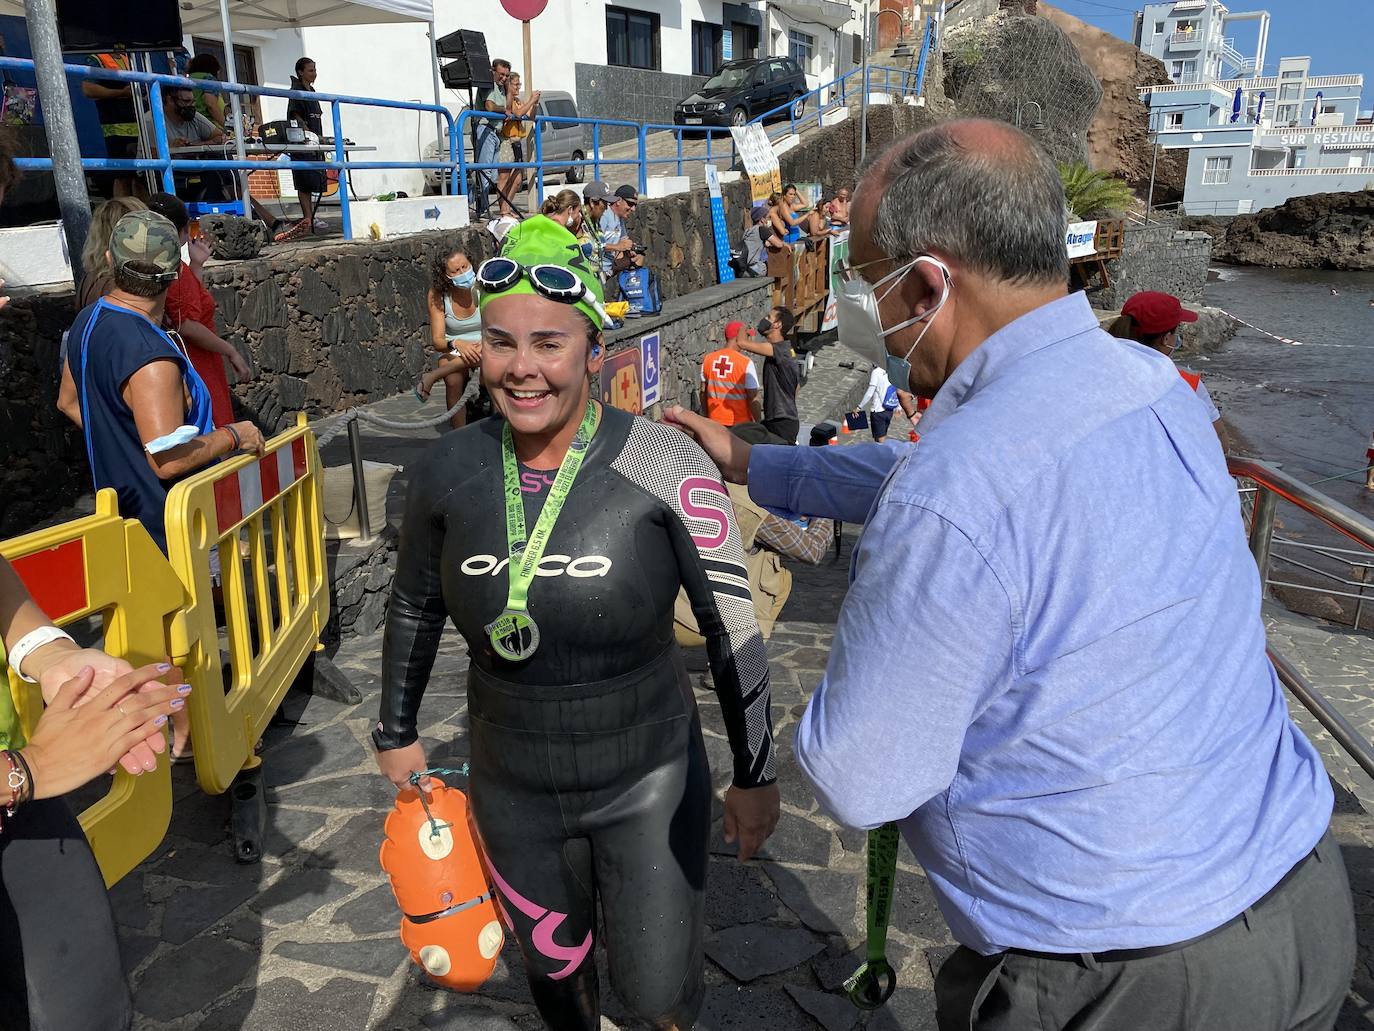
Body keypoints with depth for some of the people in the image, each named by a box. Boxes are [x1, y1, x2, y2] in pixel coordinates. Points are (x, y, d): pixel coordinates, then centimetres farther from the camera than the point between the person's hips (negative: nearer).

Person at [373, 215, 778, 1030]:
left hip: (649, 781, -2)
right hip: (513, 789, 3)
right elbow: (415, 606, 7)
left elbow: (734, 629, -11)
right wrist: (397, 733, 16)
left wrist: (756, 774, -4)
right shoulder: (450, 469, -10)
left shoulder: (665, 466, -21)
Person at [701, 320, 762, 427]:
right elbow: (753, 399, -13)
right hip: (740, 422, -5)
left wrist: (707, 417, 19)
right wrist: (758, 423, -2)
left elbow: (703, 393, 9)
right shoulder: (746, 363, -13)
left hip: (715, 422, 5)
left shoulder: (708, 359, 2)